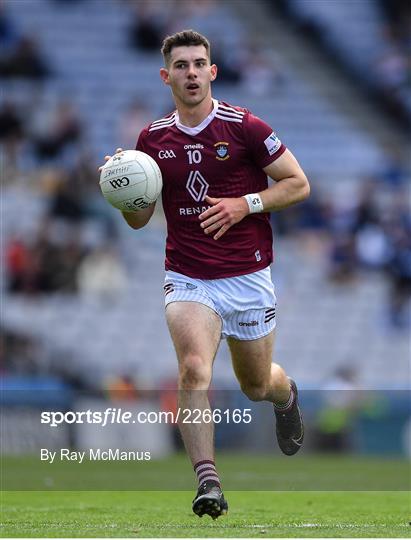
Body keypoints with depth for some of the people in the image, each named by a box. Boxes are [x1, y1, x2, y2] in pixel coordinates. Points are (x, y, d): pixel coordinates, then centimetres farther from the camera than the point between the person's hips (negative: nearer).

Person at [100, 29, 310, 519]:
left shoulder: (244, 127, -7)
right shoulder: (153, 138, 3)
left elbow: (298, 184, -2)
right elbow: (138, 218, 11)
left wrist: (244, 204, -16)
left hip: (248, 277, -1)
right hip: (187, 277, 1)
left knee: (256, 385, 14)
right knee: (193, 369, -24)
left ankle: (286, 395, 52)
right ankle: (207, 482, -24)